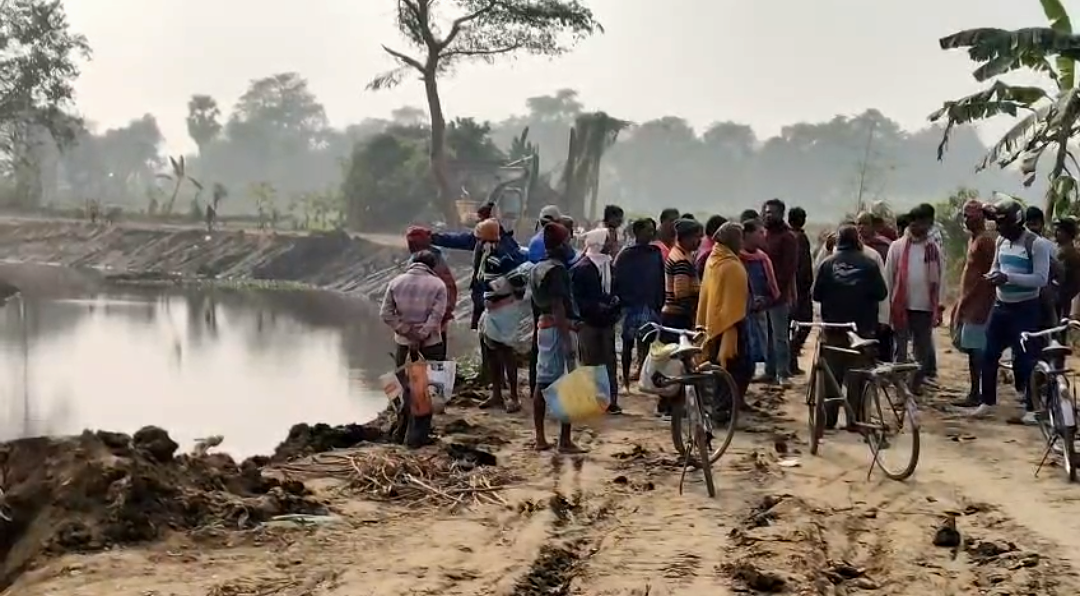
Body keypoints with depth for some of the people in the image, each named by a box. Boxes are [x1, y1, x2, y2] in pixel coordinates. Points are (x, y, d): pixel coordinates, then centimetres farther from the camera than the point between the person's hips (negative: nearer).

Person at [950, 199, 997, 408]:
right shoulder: (974, 239, 17)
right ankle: (975, 393, 14)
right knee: (972, 350, 10)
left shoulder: (986, 240, -12)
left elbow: (991, 274, -17)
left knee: (976, 350, -8)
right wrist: (960, 305, 20)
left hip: (978, 304, -10)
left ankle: (976, 393, -5)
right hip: (969, 304, 10)